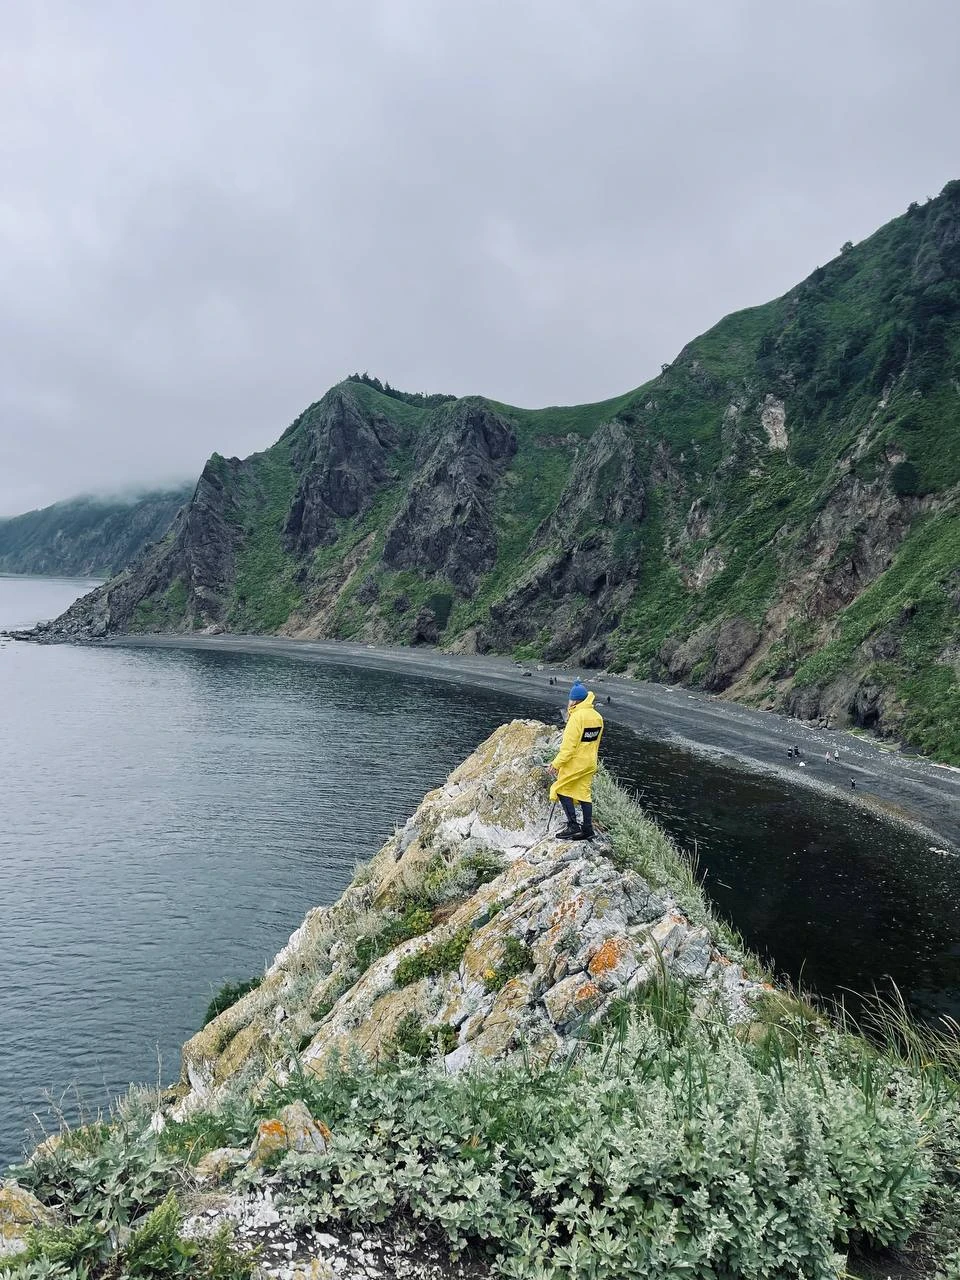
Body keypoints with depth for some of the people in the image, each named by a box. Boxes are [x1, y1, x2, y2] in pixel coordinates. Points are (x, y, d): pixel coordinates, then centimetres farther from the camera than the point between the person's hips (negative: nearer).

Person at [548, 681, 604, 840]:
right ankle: (587, 828, 16)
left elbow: (569, 744, -21)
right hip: (590, 763, 8)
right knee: (584, 793, 14)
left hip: (575, 762, -8)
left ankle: (573, 826, -1)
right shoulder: (597, 717, 7)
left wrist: (556, 764, -17)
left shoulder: (577, 716, -20)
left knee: (562, 789, 5)